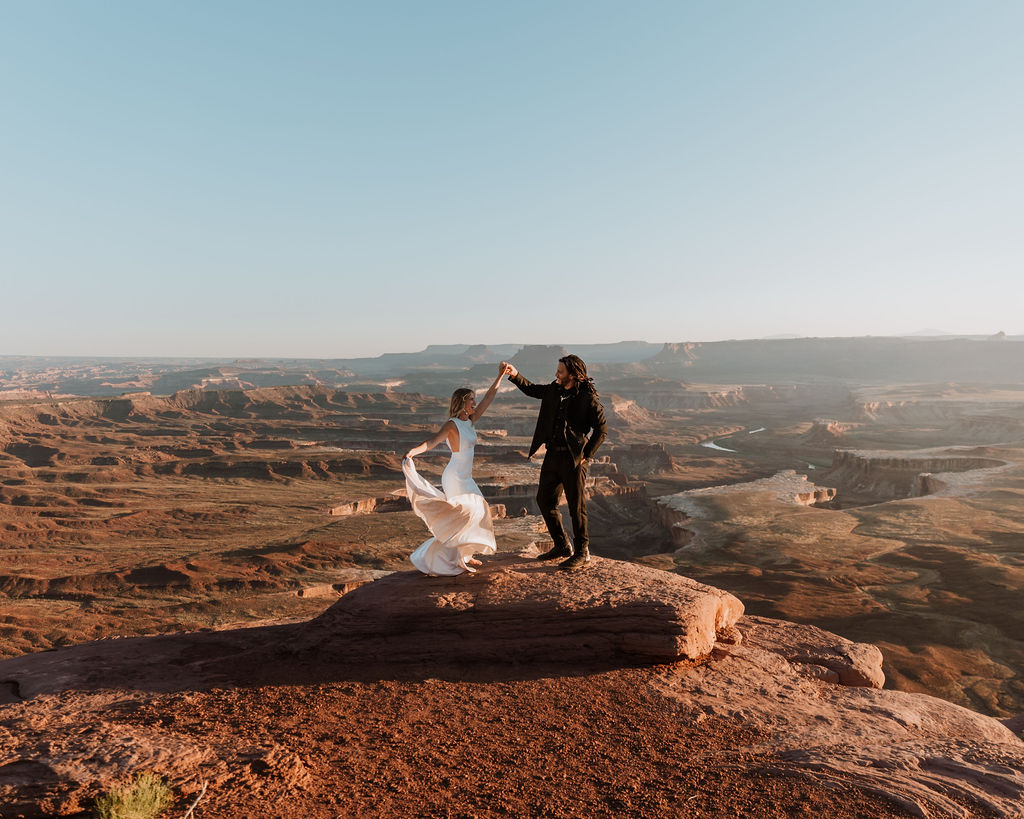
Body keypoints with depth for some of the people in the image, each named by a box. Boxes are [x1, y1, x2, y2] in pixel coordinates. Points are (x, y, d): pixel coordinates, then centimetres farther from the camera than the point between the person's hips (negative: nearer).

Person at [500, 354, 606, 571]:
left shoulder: (588, 398, -13)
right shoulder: (555, 390, 6)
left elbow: (601, 430, -11)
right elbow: (532, 390, 22)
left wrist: (585, 456, -13)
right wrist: (514, 374, 6)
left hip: (573, 458, -8)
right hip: (553, 454, 8)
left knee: (576, 505, 0)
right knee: (544, 499, 13)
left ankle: (582, 553, 16)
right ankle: (562, 546, 28)